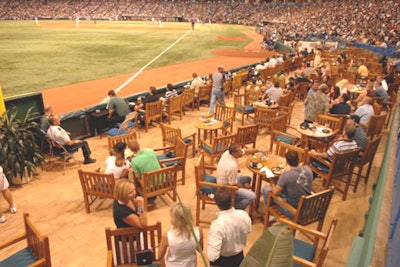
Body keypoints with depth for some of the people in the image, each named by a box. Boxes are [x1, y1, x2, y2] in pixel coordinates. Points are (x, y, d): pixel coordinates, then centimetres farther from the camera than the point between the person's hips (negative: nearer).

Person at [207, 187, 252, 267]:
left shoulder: (217, 225, -34)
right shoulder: (244, 215, -19)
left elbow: (213, 255, -32)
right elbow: (248, 231, 2)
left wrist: (208, 253, -12)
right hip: (239, 257, 4)